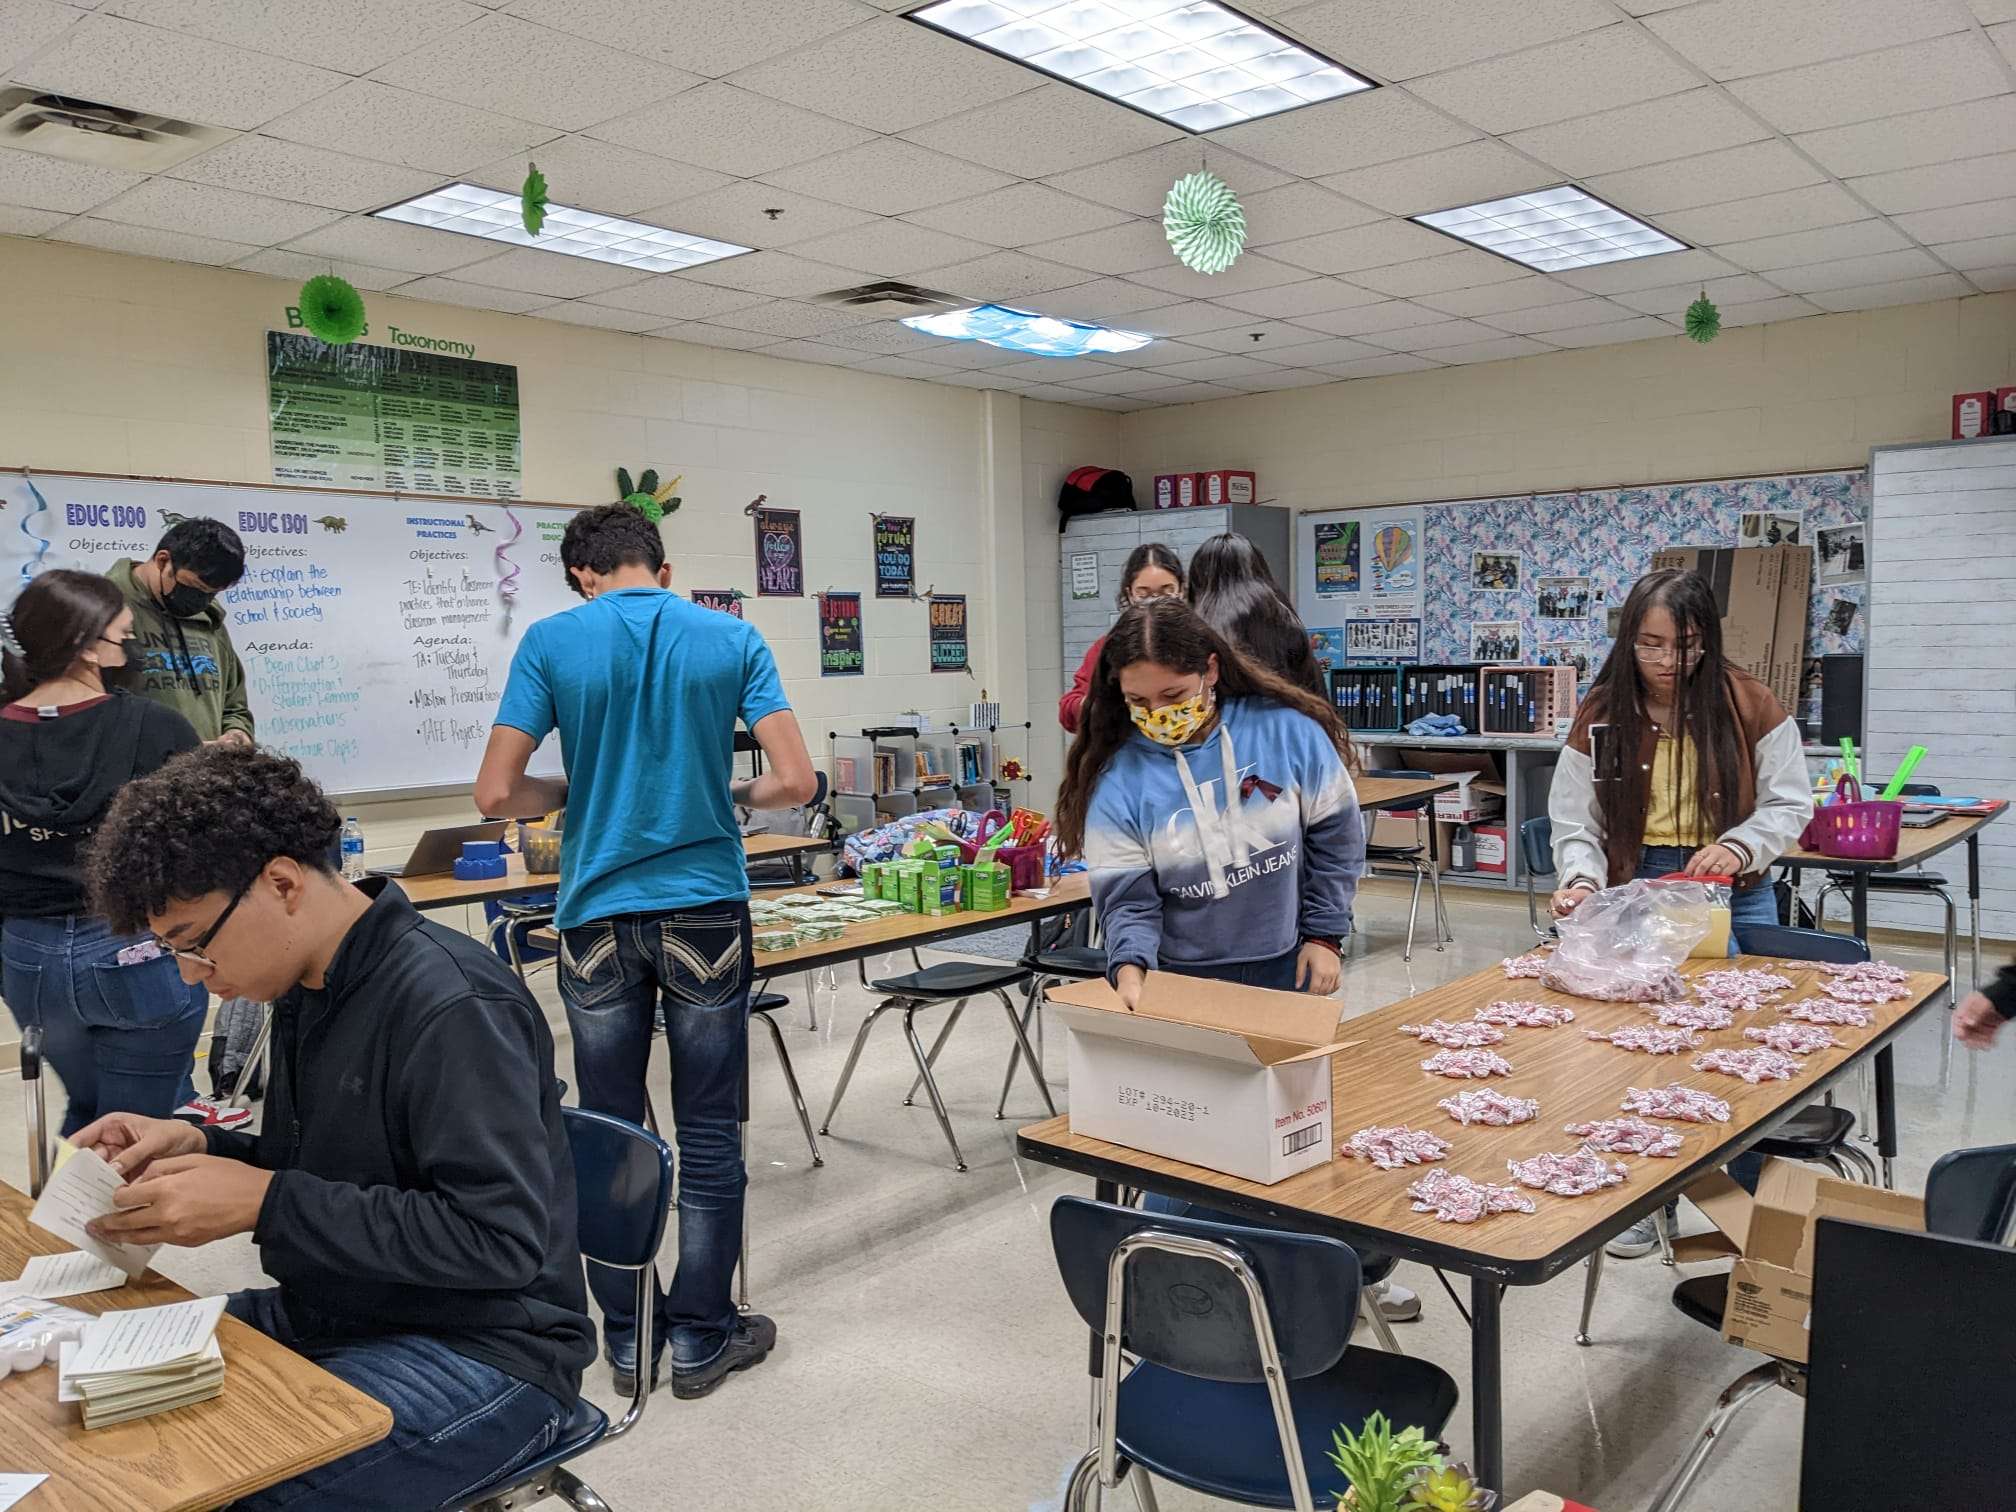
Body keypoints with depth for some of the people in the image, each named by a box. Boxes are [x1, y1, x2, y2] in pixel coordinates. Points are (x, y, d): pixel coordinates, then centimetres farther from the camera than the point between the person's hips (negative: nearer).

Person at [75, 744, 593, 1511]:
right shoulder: (311, 987, 5)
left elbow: (500, 1238, -28)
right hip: (334, 1318, 9)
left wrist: (264, 1202, -25)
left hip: (484, 1357, -8)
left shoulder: (451, 1008, -24)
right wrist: (197, 1145, -2)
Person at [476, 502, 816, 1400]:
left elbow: (496, 793, -7)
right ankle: (700, 1337, 19)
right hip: (705, 911, 0)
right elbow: (795, 781, -8)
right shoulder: (731, 639, -1)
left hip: (599, 915, 0)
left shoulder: (552, 643, -3)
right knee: (708, 1133, 10)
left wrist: (577, 793, 11)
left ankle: (628, 1341, 23)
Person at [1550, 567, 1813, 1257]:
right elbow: (1574, 821, -3)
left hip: (1733, 893, 0)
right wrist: (1581, 880, -20)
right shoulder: (1602, 714, -4)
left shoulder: (1748, 705, -6)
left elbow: (1789, 802, -2)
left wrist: (1740, 845, -19)